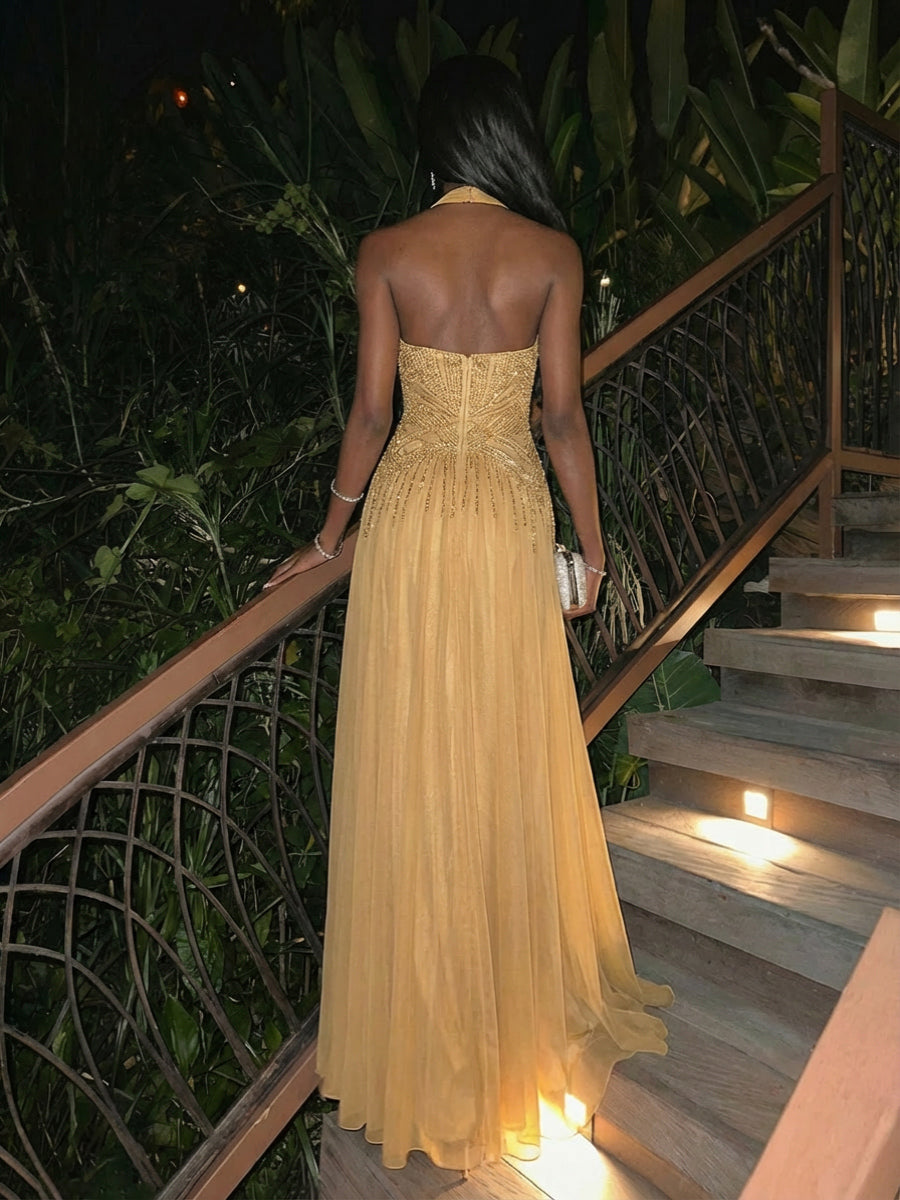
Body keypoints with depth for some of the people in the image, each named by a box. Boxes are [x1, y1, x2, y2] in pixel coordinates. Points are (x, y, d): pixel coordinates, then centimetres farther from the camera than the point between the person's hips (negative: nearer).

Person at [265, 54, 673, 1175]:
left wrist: (329, 535, 8)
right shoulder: (552, 253, -1)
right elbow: (563, 414, -4)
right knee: (513, 759, 14)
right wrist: (592, 542, 5)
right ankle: (527, 993, 35)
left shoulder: (385, 252, -1)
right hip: (510, 516, 0)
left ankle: (427, 1030, 29)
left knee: (412, 764, 11)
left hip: (410, 513, 0)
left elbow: (370, 410, -3)